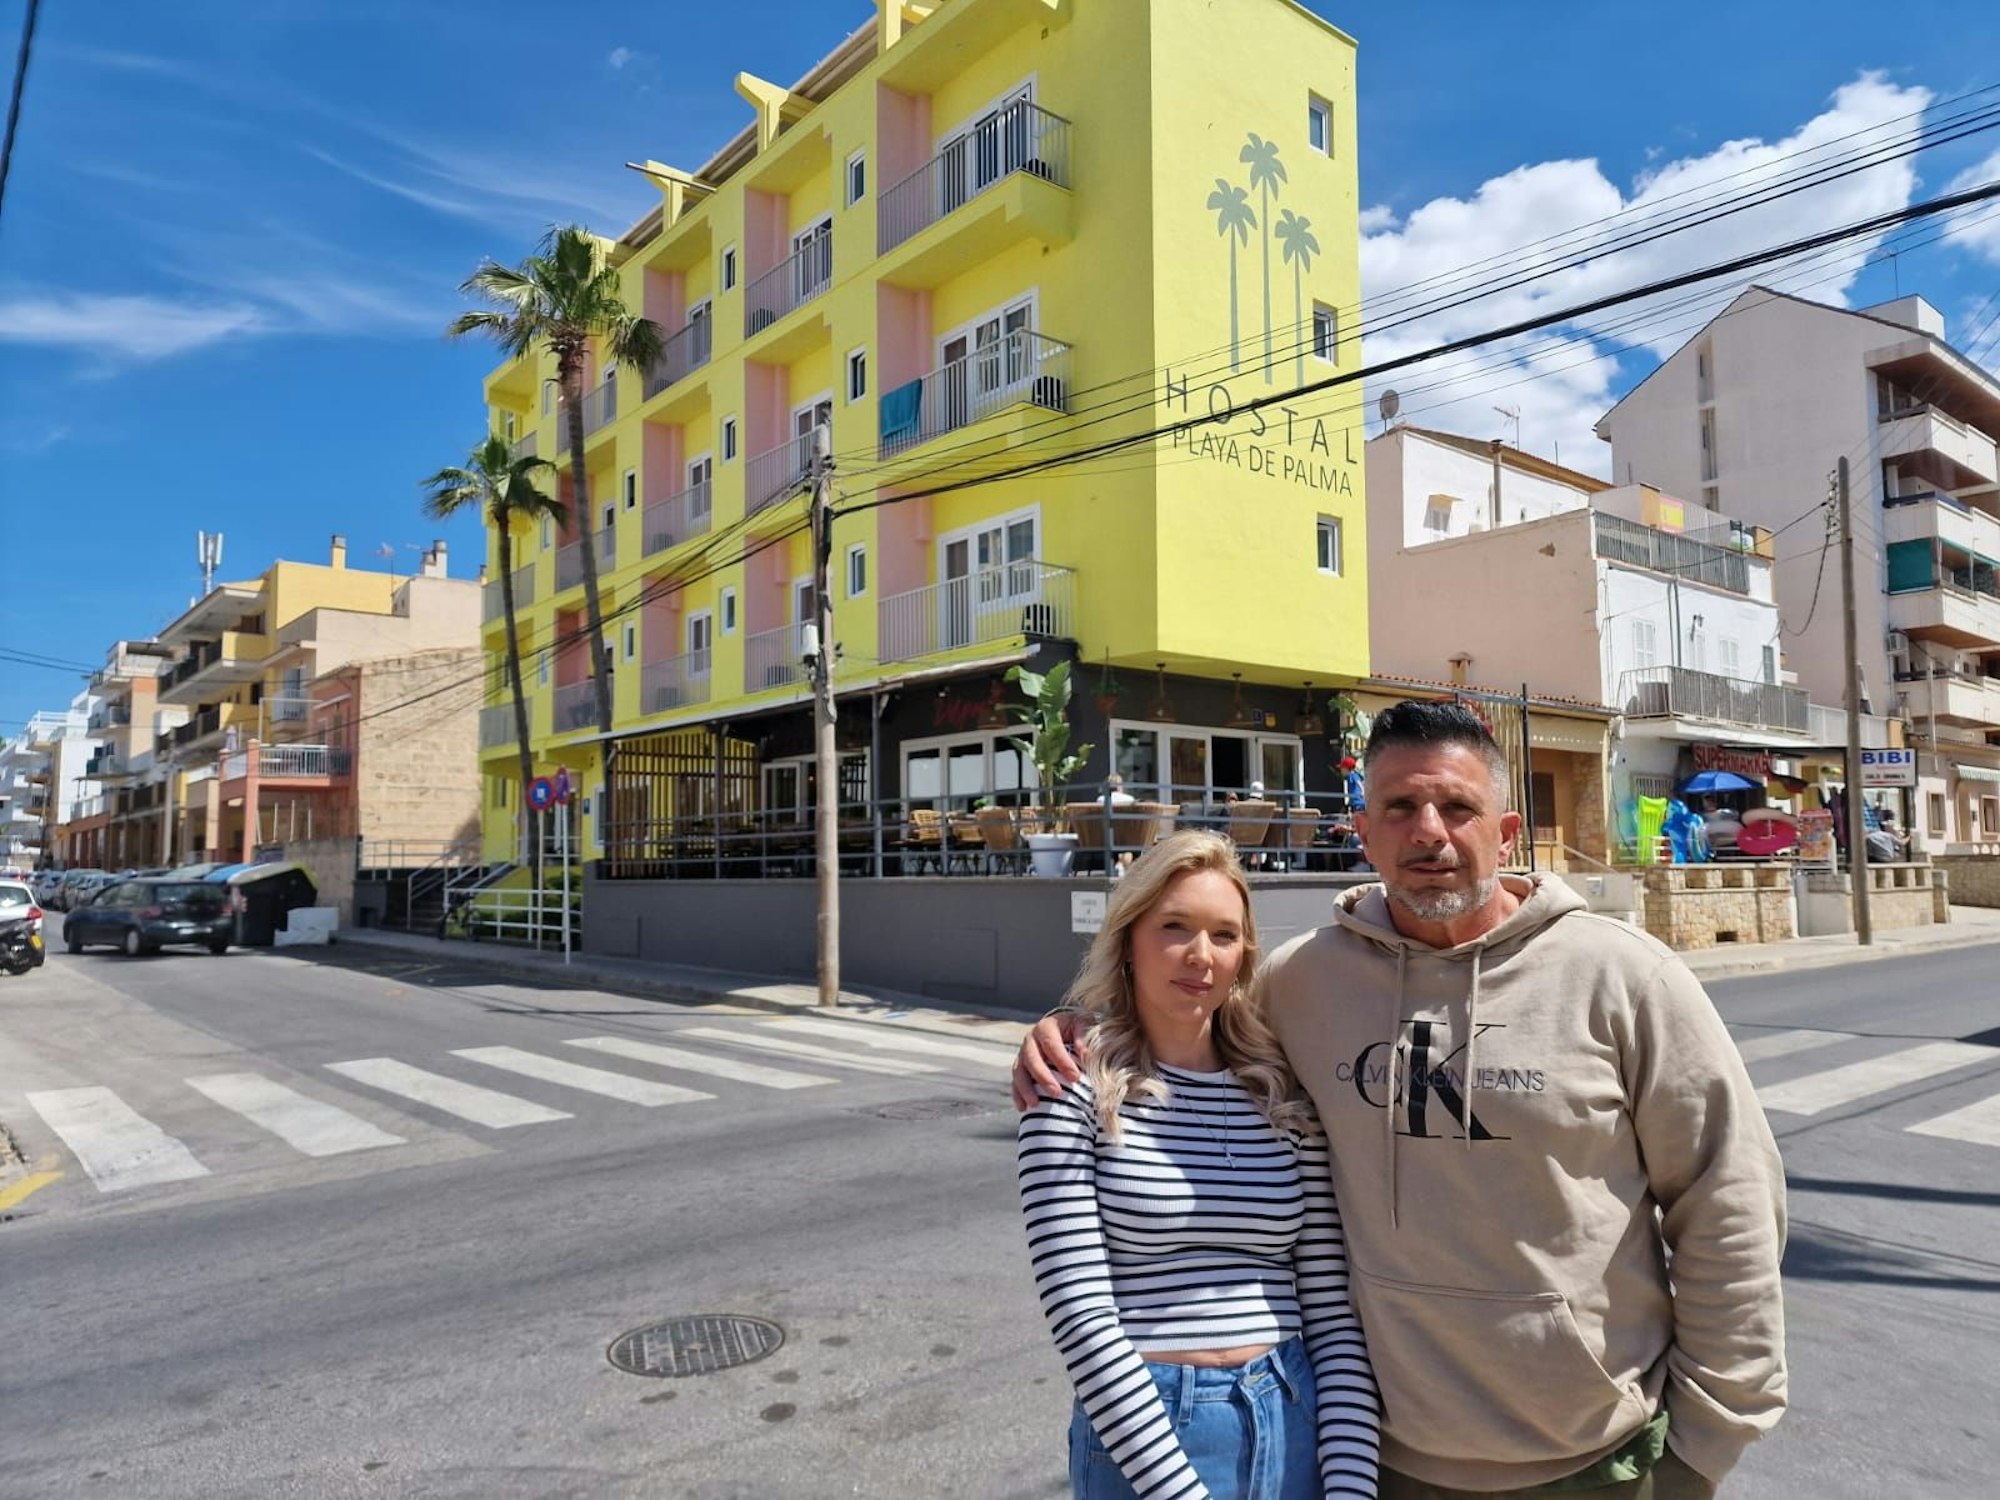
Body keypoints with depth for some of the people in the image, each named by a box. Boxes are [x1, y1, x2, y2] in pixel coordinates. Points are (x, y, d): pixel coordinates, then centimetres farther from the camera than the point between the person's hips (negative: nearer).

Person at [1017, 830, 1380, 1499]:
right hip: (1140, 1430, -3)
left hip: (1296, 1422, 4)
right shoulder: (1076, 1090, -10)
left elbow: (1332, 1305, 1)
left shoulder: (1285, 1095, 1)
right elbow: (1077, 1310, -14)